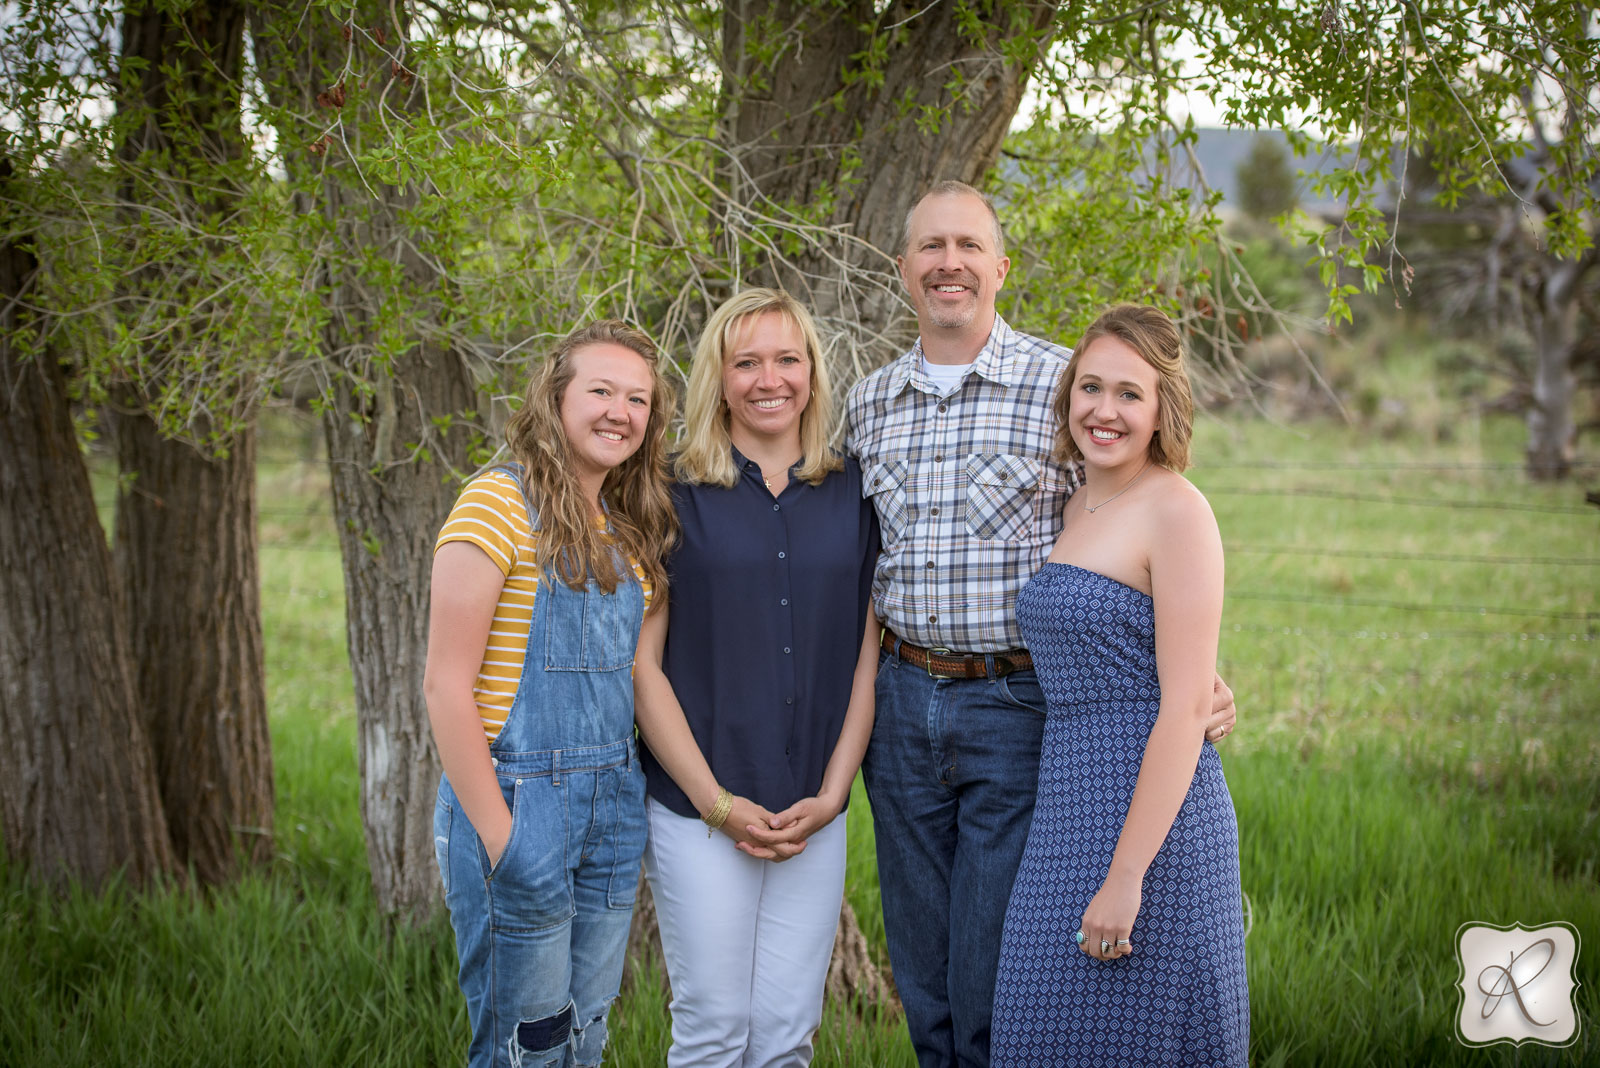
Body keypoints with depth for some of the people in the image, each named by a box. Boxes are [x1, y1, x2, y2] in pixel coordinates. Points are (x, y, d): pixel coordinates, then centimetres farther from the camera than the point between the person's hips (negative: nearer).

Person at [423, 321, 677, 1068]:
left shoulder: (630, 530, 12)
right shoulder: (500, 504, -10)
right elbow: (446, 685, -14)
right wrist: (499, 839, -17)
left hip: (613, 806, 7)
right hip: (517, 800, -7)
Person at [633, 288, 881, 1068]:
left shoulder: (849, 494, 8)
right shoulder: (676, 497, -2)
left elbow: (867, 652, 8)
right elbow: (642, 663, -4)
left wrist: (831, 793, -2)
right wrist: (717, 801, -9)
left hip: (814, 816, 3)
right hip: (700, 813, -3)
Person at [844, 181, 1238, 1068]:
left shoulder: (1064, 386, -5)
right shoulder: (867, 406, 9)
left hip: (1019, 704, -4)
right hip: (902, 703, 5)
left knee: (995, 993, -1)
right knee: (922, 983, 13)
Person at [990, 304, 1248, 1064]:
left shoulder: (1175, 512, -11)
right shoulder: (1076, 509, 13)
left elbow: (1186, 708, -17)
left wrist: (1126, 875, -20)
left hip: (1151, 815, -8)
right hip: (1067, 814, 8)